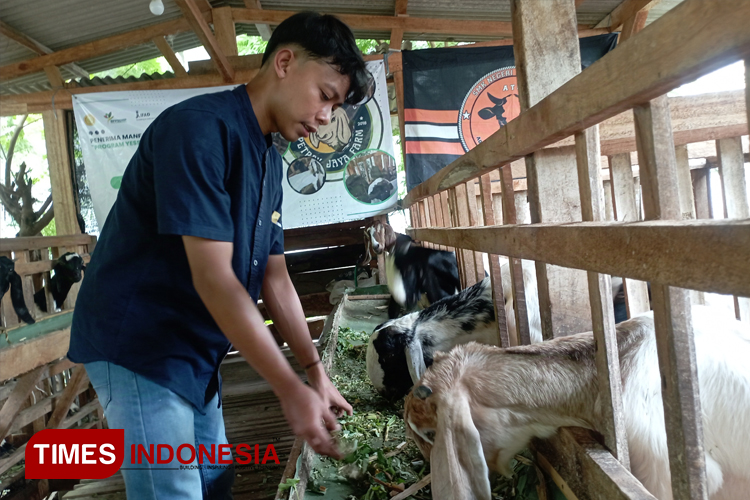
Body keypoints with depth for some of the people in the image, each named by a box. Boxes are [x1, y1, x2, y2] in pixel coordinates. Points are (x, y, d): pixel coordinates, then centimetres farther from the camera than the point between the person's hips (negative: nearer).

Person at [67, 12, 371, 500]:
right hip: (140, 348, -8)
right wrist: (291, 390, -24)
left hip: (197, 352, 8)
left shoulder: (271, 162, 6)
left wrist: (315, 372, 3)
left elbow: (274, 278, 7)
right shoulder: (199, 127, -21)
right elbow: (213, 277, -27)